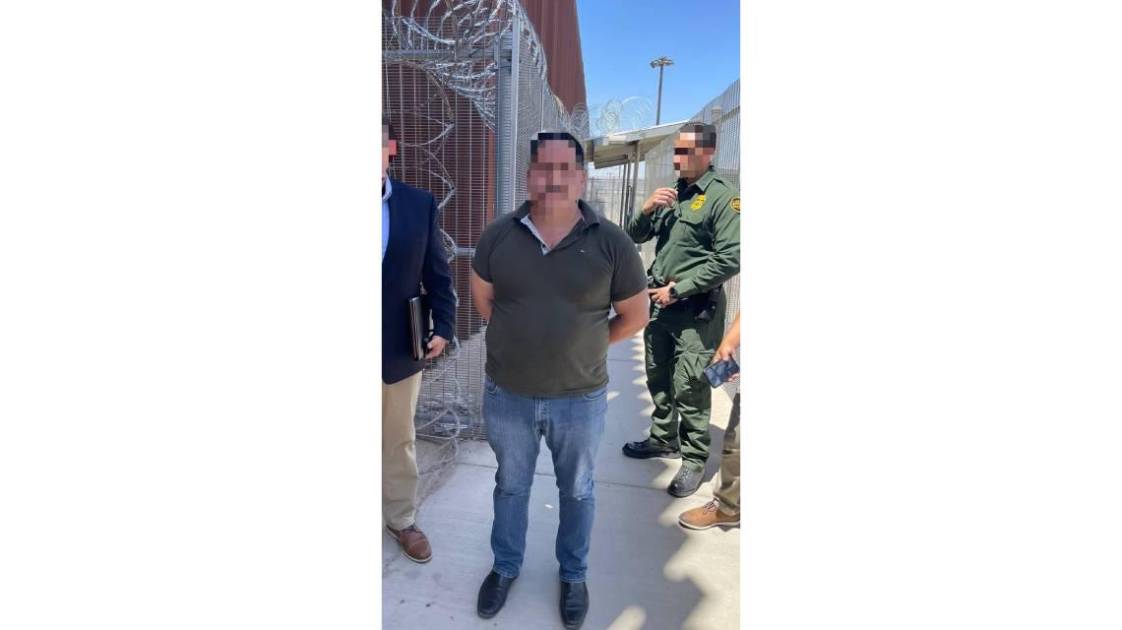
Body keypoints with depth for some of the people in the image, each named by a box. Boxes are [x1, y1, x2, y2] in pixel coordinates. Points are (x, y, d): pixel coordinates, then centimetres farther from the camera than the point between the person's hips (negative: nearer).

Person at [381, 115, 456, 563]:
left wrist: (444, 327, -3)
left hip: (401, 349, 2)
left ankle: (402, 520, 38)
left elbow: (437, 274, 3)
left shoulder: (420, 204, -2)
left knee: (399, 441, 18)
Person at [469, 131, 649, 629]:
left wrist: (584, 345, 4)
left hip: (580, 398, -1)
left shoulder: (611, 243, -13)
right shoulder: (498, 235, -8)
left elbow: (636, 315, -2)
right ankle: (505, 566, 48)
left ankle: (573, 573, 46)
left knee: (577, 490, 20)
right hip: (506, 395, 2)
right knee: (510, 485, 22)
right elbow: (482, 296, 8)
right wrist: (519, 340, 5)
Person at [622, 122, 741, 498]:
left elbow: (730, 259, -18)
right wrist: (646, 210, -6)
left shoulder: (722, 197, -11)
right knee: (658, 378, 17)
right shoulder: (671, 194, 11)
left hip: (696, 309, -7)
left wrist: (678, 289, -16)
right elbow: (635, 237, 15)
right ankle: (664, 439, 35)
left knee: (689, 387, -3)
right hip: (661, 302, 8)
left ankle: (694, 458, 12)